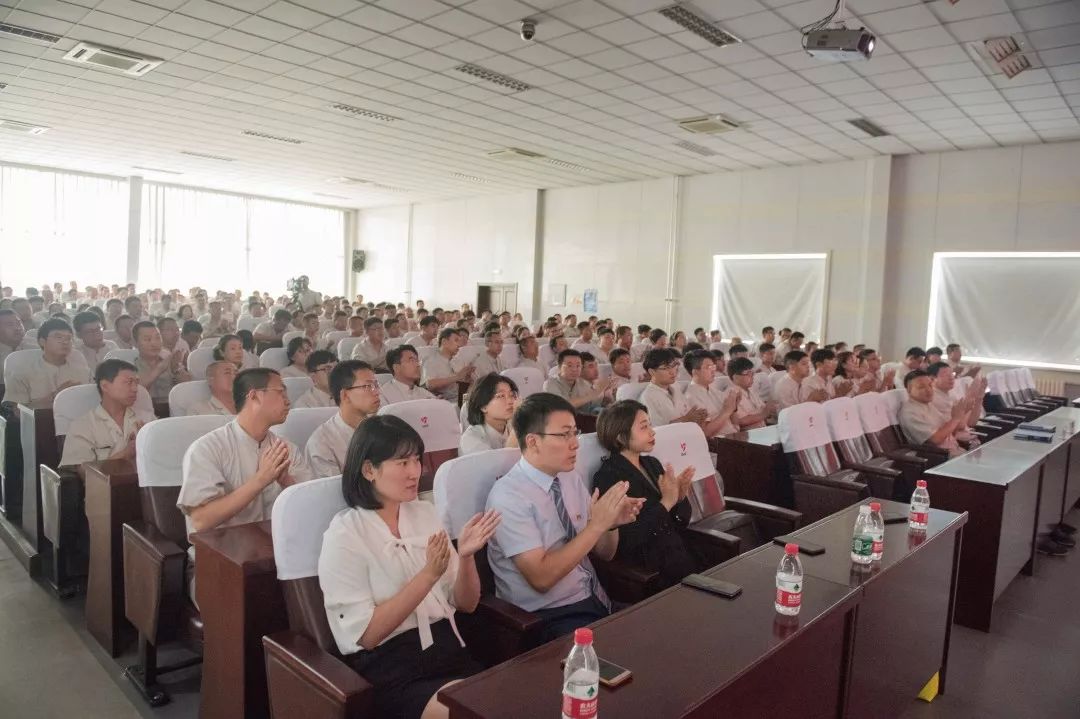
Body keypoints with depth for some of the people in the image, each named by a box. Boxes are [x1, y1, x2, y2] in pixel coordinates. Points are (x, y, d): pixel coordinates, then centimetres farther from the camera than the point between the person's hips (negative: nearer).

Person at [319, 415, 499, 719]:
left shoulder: (425, 514, 7)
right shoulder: (344, 536, -9)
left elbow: (466, 604, 9)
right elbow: (366, 634, -13)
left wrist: (466, 555, -12)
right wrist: (429, 574, -20)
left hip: (447, 648, 6)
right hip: (388, 666, -6)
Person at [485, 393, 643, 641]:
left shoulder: (572, 479, 5)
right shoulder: (508, 497, -16)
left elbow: (604, 553, 11)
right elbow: (541, 577, -20)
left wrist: (612, 523, -10)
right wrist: (596, 525, -22)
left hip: (597, 601, 7)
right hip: (549, 617, -7)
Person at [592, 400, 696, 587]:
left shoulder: (652, 463, 10)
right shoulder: (608, 477, -10)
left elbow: (680, 524, 13)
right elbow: (627, 541, -18)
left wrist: (681, 496, -6)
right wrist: (666, 503, -19)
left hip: (678, 551, 6)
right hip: (646, 569, -6)